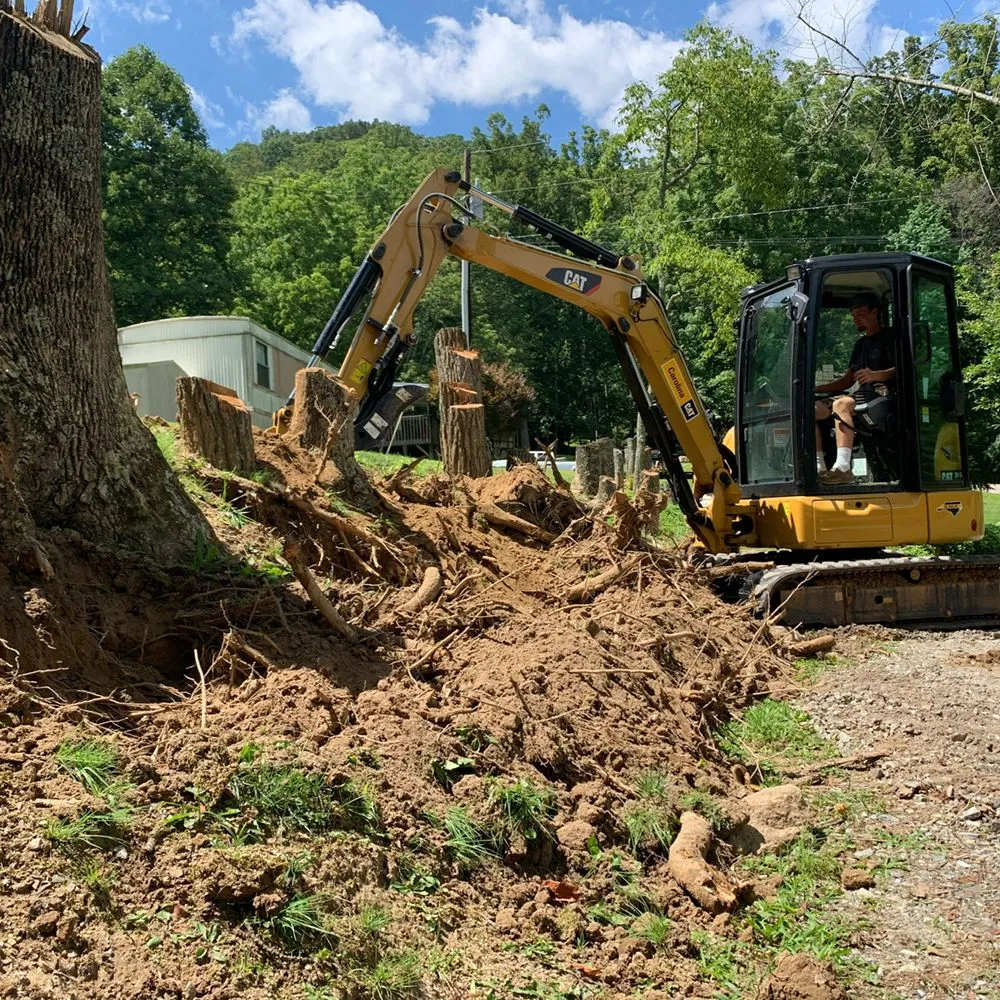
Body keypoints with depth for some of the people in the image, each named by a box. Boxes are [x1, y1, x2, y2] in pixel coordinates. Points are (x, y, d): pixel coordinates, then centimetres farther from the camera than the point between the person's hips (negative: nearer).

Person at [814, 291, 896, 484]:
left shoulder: (889, 337, 3)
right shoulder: (861, 343, 28)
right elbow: (847, 380, 27)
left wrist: (876, 375, -29)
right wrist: (815, 388, 15)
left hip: (883, 394, -8)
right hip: (863, 394, 8)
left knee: (841, 404, -36)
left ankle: (843, 467, -46)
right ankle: (819, 467, -18)